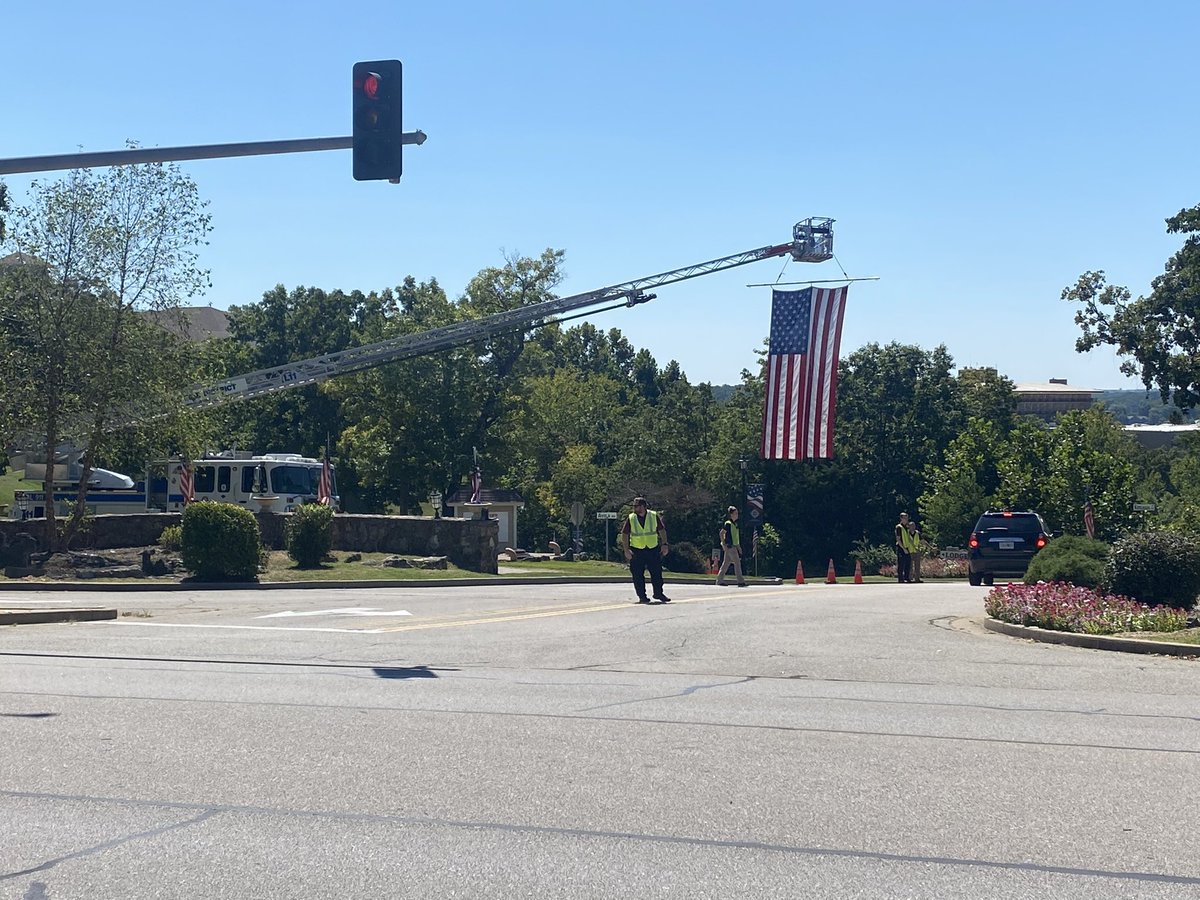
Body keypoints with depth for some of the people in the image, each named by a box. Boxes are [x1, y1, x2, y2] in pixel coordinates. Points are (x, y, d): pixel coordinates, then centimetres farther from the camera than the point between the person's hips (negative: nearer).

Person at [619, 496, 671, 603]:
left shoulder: (654, 516, -1)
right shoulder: (630, 519, -2)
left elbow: (662, 530, 7)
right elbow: (624, 534, 1)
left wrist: (664, 544, -2)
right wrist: (626, 550, -8)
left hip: (653, 550, 0)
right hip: (636, 550, 0)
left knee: (657, 572, 2)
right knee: (638, 575, -2)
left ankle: (658, 593, 16)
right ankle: (642, 596, 8)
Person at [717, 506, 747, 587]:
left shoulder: (735, 524, 16)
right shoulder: (728, 523, -12)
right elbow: (721, 533, -14)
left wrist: (739, 546, 21)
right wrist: (724, 545, -18)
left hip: (734, 546, 9)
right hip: (730, 546, -9)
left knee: (726, 563, 10)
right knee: (737, 562, -10)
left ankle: (719, 580, 14)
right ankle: (740, 581, -9)